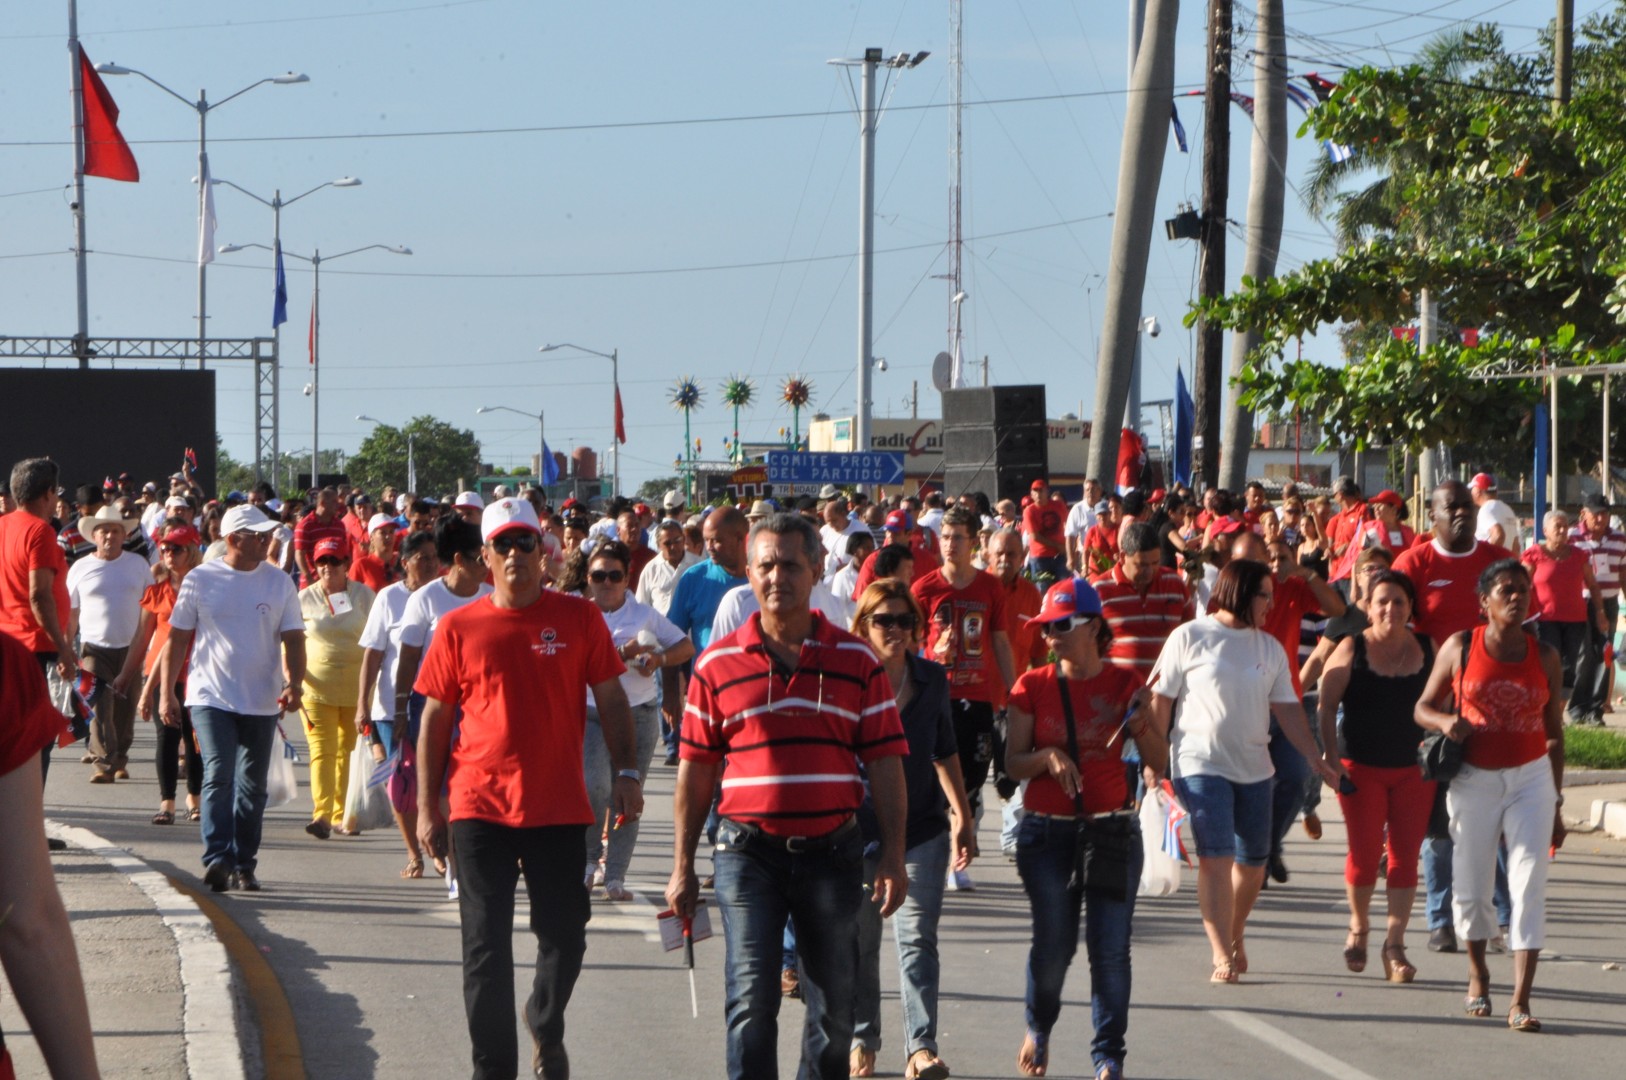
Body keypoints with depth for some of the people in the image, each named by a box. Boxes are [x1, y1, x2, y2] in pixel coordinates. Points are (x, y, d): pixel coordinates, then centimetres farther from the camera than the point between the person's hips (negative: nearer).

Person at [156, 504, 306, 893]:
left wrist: (294, 682, -12)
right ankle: (217, 859, -22)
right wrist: (167, 693, 0)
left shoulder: (279, 583, 4)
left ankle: (244, 864, 16)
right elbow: (177, 639, 4)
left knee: (252, 787, 8)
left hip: (262, 703, 3)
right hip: (211, 697, -3)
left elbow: (293, 639, 5)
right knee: (218, 776, -16)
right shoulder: (200, 580, -1)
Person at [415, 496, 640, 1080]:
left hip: (559, 808, 0)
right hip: (480, 807, 0)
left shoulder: (578, 618, 2)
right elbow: (435, 720, 7)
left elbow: (610, 700, 6)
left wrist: (625, 773, -6)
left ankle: (546, 1028, 33)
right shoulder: (459, 627, 2)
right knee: (486, 947, 1)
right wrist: (428, 807, 5)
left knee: (564, 937, 5)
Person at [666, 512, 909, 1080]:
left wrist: (893, 857, -2)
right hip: (748, 850, -1)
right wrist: (682, 868, 5)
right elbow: (695, 772, 6)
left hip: (832, 851, 1)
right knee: (751, 997, -10)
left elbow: (885, 763, 4)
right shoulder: (718, 665, 3)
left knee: (833, 1002, 10)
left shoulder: (857, 662, 5)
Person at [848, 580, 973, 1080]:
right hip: (858, 829, -1)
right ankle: (861, 1040, 23)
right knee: (859, 941, 8)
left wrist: (962, 816, 15)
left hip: (922, 829, 1)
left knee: (918, 937, -8)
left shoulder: (932, 680, 6)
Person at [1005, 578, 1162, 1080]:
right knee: (1053, 944, 2)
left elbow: (1159, 762, 1)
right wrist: (1048, 757, -18)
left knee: (1110, 948, -5)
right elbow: (1013, 762, 2)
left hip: (1112, 831, 0)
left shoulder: (1125, 685, 1)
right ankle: (1038, 1029, 30)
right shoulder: (1033, 687, 2)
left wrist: (1142, 728, -18)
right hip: (1047, 833, 0)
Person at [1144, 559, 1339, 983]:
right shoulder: (1190, 638, -2)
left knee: (1253, 860, 8)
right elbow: (1160, 699, 0)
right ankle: (1222, 955, -13)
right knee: (1216, 857, -14)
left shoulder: (1270, 648, 10)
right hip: (1202, 764, -5)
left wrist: (1318, 758, 3)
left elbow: (1288, 709, 10)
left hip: (1254, 768, 5)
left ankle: (1235, 936, 32)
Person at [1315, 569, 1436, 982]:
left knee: (1405, 855, -1)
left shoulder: (1428, 650, 4)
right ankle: (1359, 927, 24)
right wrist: (1331, 759, -10)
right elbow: (1327, 707, -4)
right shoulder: (1352, 650, -4)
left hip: (1413, 770, 2)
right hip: (1361, 769, -2)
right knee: (1364, 852, -1)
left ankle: (1395, 944, 3)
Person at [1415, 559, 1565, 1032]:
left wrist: (1556, 803, 8)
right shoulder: (1460, 648, -1)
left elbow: (1554, 733, 8)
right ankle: (1478, 976, 34)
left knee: (1530, 886, -10)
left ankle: (1521, 1001, -13)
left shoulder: (1545, 656, 3)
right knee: (1472, 886, 7)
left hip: (1531, 779, 0)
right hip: (1474, 780, 0)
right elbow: (1424, 706, 6)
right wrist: (1445, 722, -18)